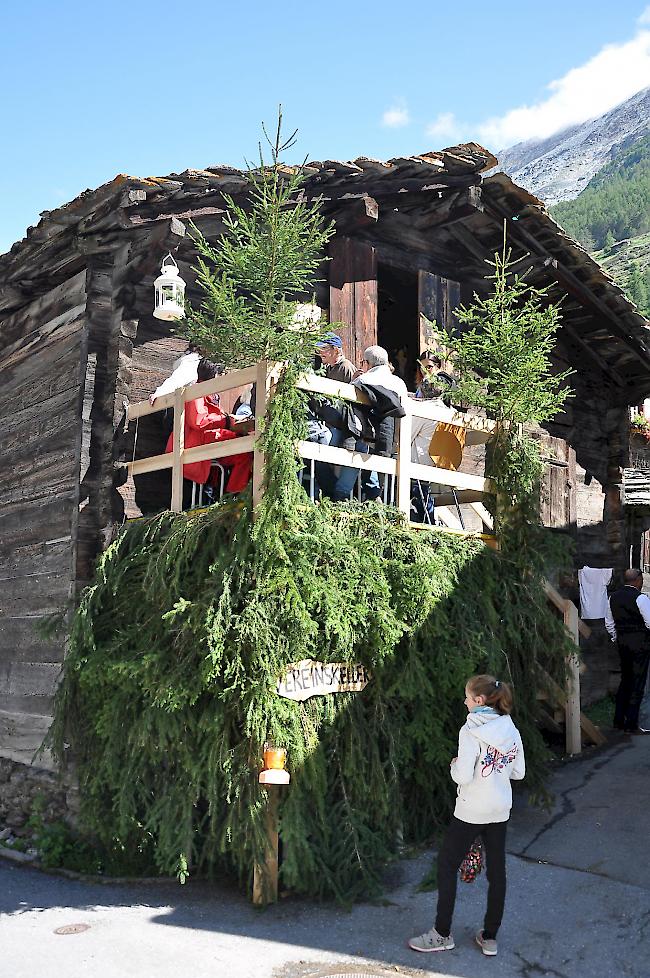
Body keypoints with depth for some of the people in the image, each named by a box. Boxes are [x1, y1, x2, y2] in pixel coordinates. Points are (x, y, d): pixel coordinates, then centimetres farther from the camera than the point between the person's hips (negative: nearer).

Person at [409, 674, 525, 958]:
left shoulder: (471, 731, -20)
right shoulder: (511, 731, 1)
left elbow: (463, 777, -23)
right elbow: (519, 772, 8)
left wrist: (455, 765, -3)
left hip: (471, 811, -6)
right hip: (500, 811, 6)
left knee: (447, 865, 8)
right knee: (496, 871, 13)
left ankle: (442, 934, 16)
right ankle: (490, 937, 22)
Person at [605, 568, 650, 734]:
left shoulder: (614, 597, 8)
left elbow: (609, 623, 14)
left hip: (622, 643, 7)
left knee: (625, 681, 16)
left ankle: (618, 720, 19)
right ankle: (631, 725, 1)